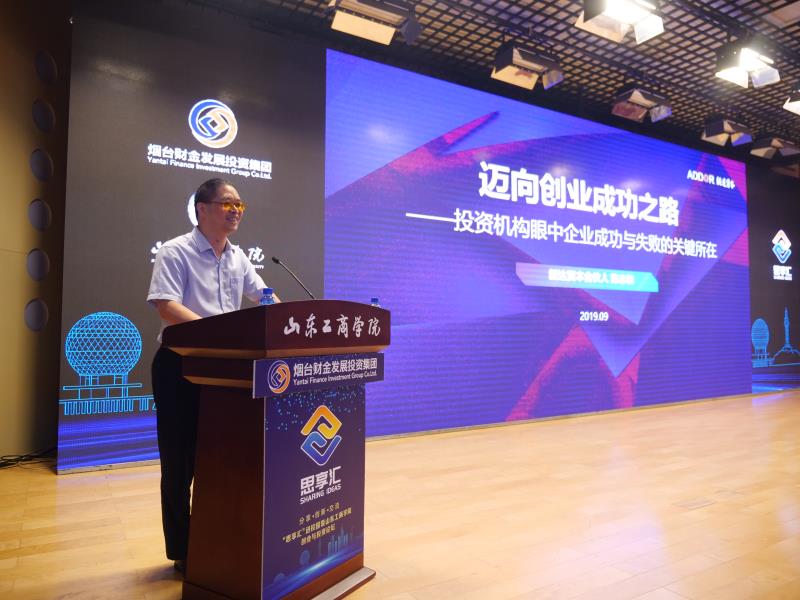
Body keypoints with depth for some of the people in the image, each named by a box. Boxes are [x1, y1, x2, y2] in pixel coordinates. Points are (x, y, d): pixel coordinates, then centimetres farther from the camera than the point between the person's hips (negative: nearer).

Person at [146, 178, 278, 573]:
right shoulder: (176, 252, -10)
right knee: (181, 460, 3)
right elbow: (166, 307, -22)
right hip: (181, 365, -6)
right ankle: (182, 551, 18)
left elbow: (262, 297, 14)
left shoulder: (238, 258, 11)